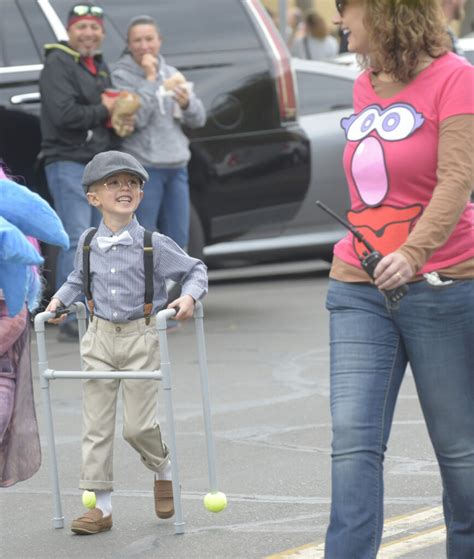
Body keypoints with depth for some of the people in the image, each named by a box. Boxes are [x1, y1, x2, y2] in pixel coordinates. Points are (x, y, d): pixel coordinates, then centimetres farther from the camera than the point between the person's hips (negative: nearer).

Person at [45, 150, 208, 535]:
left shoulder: (154, 244, -7)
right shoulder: (88, 243, 3)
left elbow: (195, 270, 4)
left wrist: (189, 296, -14)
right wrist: (60, 300, 6)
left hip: (142, 338, -3)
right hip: (100, 338, 3)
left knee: (138, 426, -3)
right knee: (96, 424, 1)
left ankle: (164, 471, 30)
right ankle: (101, 506, 6)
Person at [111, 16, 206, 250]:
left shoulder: (171, 73, 14)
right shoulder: (121, 75, -5)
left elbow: (199, 119, 12)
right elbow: (135, 118, -17)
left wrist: (186, 103, -9)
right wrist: (150, 80, -15)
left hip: (177, 168, 6)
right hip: (142, 169, -6)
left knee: (177, 240, 9)